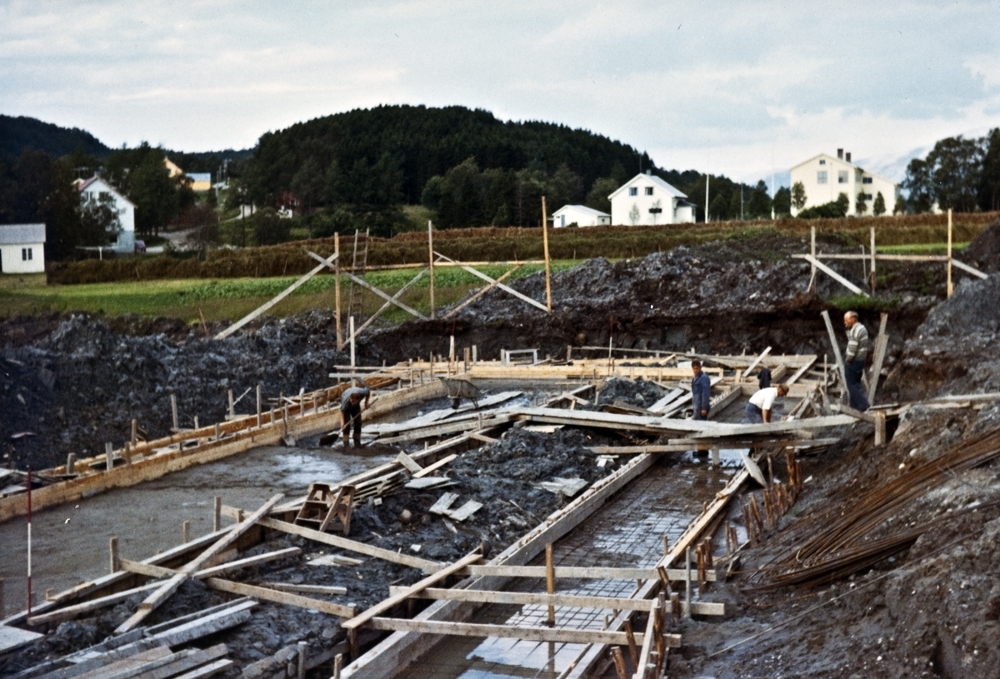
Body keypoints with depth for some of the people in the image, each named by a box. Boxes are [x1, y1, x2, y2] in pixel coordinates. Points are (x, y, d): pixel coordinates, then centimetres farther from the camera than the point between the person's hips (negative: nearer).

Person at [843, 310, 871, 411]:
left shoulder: (854, 331, -22)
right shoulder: (862, 328, 10)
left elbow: (852, 349, -23)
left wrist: (847, 360, -11)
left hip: (853, 361, -10)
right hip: (861, 360, 10)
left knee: (852, 385, -1)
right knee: (856, 383, 18)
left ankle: (863, 406, -3)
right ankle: (856, 405, 25)